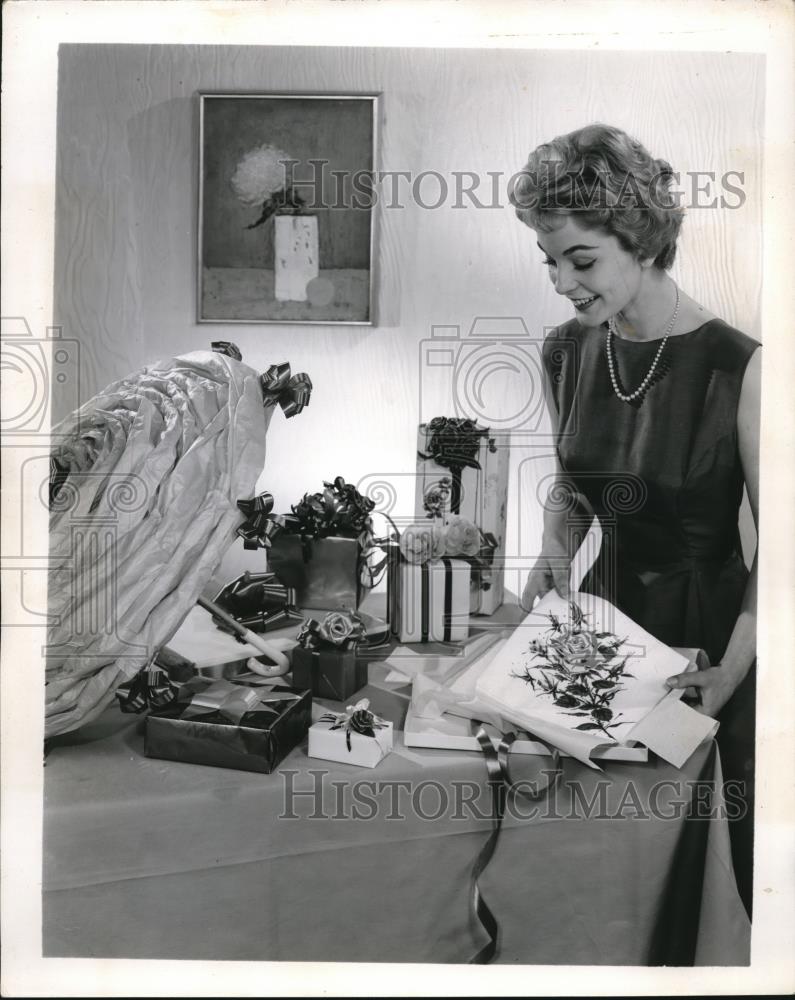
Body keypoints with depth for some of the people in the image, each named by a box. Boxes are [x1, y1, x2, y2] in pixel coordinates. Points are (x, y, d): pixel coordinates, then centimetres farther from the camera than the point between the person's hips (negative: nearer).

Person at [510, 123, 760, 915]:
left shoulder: (739, 368, -18)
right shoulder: (565, 353, -3)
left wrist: (732, 669, -16)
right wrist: (554, 548, -6)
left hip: (715, 628, -4)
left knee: (750, 871, 8)